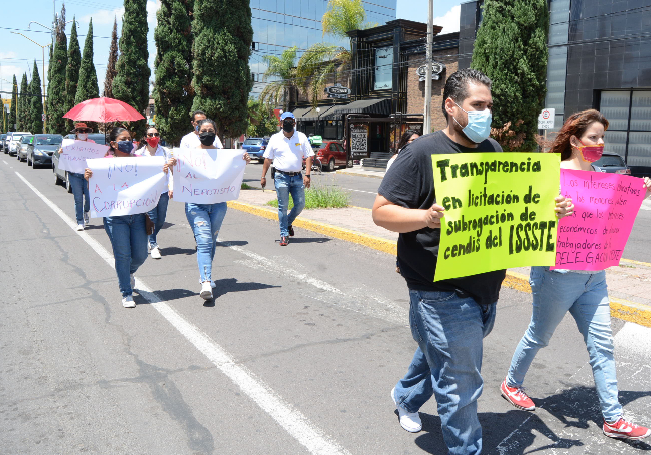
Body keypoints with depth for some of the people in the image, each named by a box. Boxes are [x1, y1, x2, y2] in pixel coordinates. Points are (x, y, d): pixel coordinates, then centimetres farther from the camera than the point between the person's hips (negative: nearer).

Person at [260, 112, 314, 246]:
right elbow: (268, 159, 8)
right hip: (281, 177, -2)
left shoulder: (301, 137, 6)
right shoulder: (275, 139, 4)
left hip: (297, 177, 2)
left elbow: (308, 157, 4)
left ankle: (288, 223, 30)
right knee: (283, 207, -1)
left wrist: (307, 175, -7)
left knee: (300, 204, 3)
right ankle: (284, 234, 7)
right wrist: (263, 176, 3)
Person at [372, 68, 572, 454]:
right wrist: (427, 216, -31)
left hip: (485, 289, 8)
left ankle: (406, 397, 53)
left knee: (439, 353, 27)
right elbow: (381, 211, -14)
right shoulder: (422, 153, -13)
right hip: (444, 293, -7)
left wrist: (550, 208, 3)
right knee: (461, 386, 1)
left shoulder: (493, 150, 10)